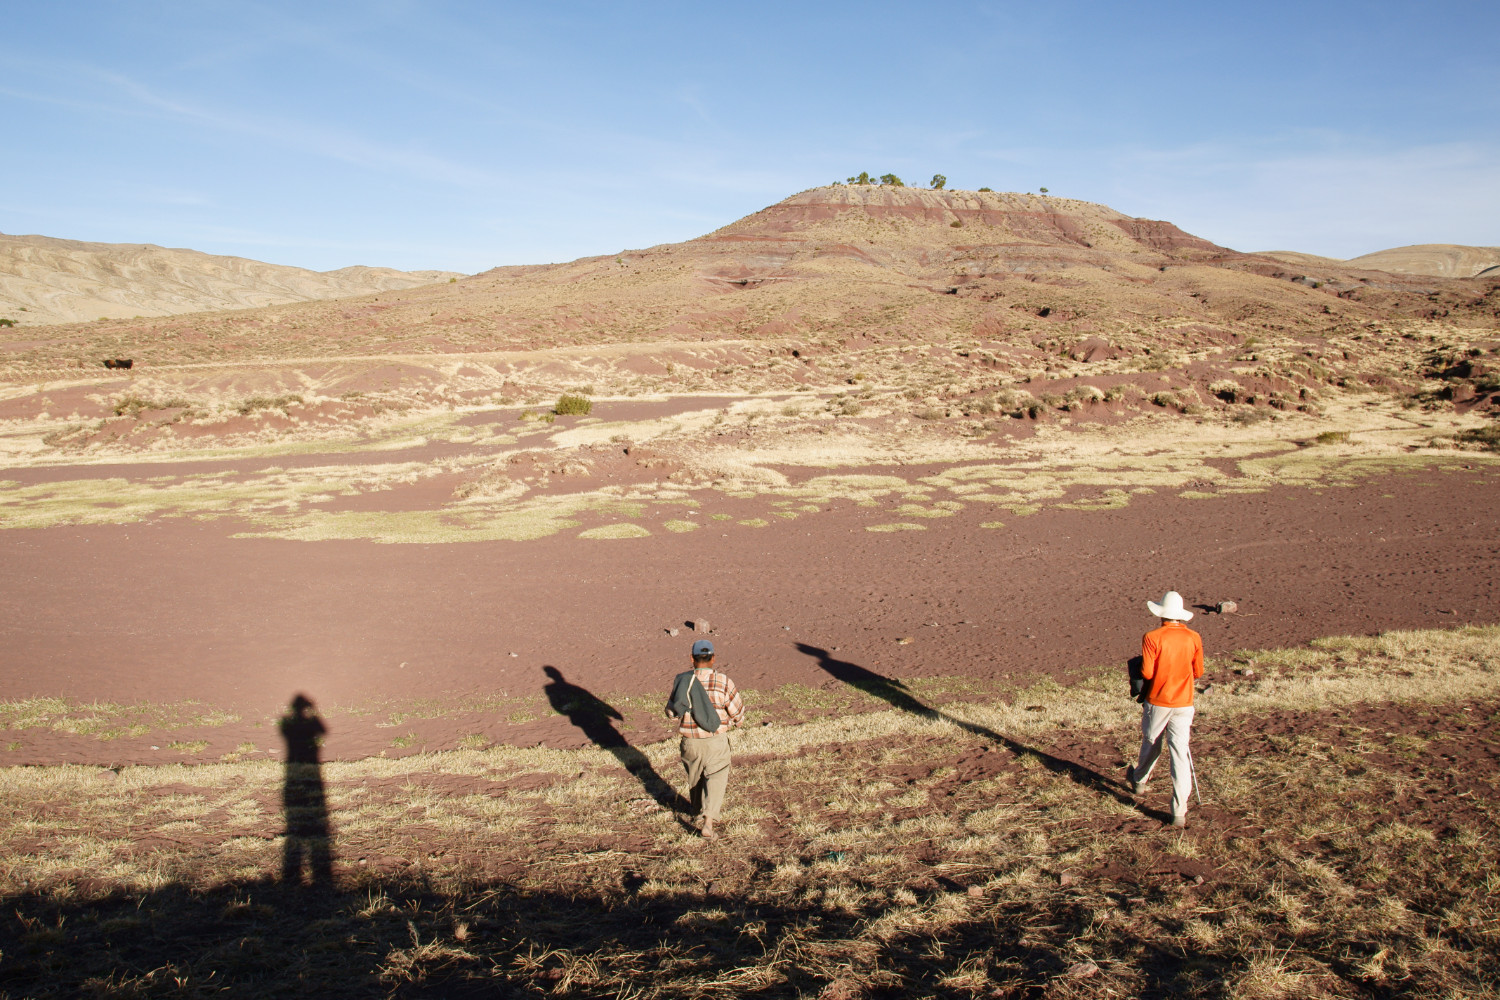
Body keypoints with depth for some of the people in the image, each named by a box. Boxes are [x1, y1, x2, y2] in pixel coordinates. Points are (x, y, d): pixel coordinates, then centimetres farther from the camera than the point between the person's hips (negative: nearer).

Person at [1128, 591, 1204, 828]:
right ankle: (1179, 812, -4)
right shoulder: (1194, 638, -3)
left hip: (1157, 702, -1)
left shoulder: (1152, 638, -13)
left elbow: (1146, 673, -15)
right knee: (1180, 753, 0)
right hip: (1184, 704, 2)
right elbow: (1198, 672, 6)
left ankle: (1139, 780, 46)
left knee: (1151, 744, 21)